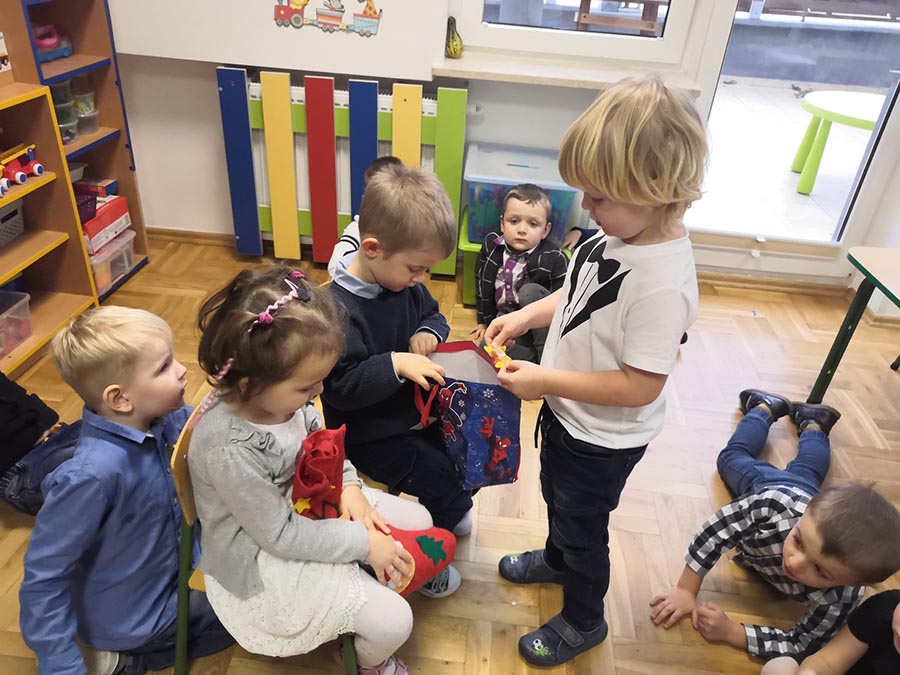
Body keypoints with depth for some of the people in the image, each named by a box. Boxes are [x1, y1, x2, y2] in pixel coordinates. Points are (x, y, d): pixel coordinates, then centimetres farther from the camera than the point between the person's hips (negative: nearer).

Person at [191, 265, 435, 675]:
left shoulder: (280, 392, -16)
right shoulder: (229, 450, -37)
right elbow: (282, 536, -27)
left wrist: (348, 486, -10)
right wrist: (363, 542, -21)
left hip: (304, 501, 8)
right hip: (265, 555, -7)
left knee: (418, 520, 9)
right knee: (392, 621, -12)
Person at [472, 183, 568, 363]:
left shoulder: (554, 258, -18)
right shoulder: (492, 245, -5)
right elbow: (482, 286, 9)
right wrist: (485, 322, 14)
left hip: (538, 327, -3)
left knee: (529, 292, -32)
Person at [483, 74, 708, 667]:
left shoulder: (663, 282, -35)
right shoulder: (621, 233, -10)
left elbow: (640, 386, -31)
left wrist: (545, 381, -27)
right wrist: (524, 317, -5)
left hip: (604, 438, -8)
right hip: (566, 412, 8)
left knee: (582, 529, 17)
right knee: (558, 500, 32)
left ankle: (583, 621, 46)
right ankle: (556, 560, 63)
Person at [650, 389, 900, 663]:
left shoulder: (840, 601, -51)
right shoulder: (774, 502, -53)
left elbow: (800, 647, -39)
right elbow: (713, 532, -41)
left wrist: (729, 632, -50)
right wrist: (686, 591, -43)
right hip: (767, 485, -2)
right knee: (732, 457, 36)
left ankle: (812, 423, 62)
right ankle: (767, 406, 53)